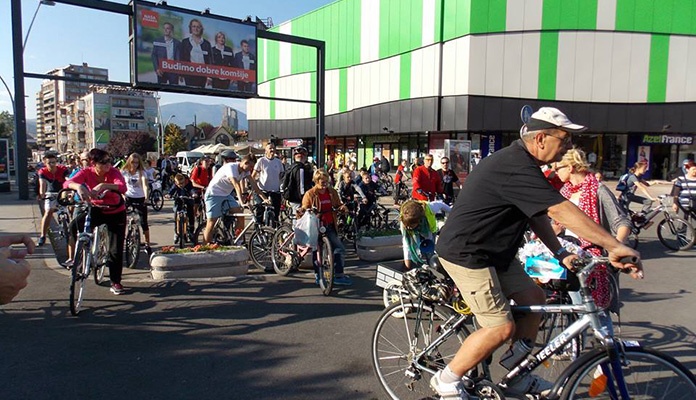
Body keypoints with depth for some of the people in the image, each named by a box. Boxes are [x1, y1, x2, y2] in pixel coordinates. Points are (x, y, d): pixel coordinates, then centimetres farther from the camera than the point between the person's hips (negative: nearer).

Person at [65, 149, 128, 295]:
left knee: (116, 250, -3)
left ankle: (115, 282, 12)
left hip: (116, 212, -2)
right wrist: (78, 186, -53)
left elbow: (123, 188, -40)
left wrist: (103, 185, -55)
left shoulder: (113, 172, -21)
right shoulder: (87, 172, -16)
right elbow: (67, 183, -31)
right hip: (97, 209, 2)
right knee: (74, 226, -26)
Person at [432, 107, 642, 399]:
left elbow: (538, 215, 12)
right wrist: (615, 247, -29)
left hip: (492, 251, 11)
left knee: (533, 297, 13)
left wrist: (560, 253, 3)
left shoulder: (519, 163, 9)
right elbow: (561, 211, -31)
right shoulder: (516, 168, -25)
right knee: (502, 328, -10)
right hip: (466, 254, -11)